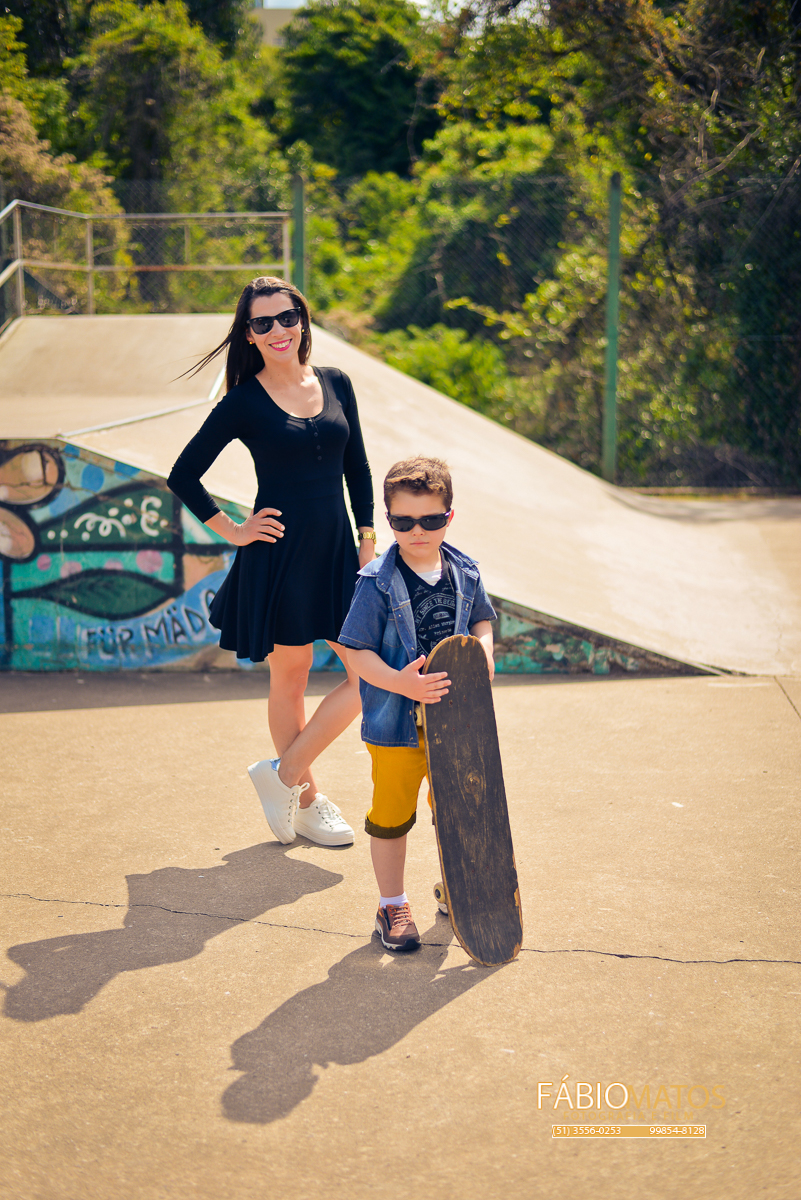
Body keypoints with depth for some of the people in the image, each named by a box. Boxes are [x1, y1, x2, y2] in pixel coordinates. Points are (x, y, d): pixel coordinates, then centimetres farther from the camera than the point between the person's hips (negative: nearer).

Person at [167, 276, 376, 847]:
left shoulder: (336, 384, 7)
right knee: (290, 676, 7)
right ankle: (306, 800, 24)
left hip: (337, 549, 5)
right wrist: (232, 530, -3)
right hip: (280, 555, -4)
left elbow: (358, 469, 12)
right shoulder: (244, 402, -5)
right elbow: (184, 475, -1)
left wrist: (368, 542, 6)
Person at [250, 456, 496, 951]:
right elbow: (357, 651, -17)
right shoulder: (377, 583, -17)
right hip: (396, 723, -4)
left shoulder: (464, 572, -2)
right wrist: (400, 683, -31)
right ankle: (393, 905, 25)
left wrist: (483, 651, -7)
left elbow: (482, 620, 15)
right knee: (392, 813, 9)